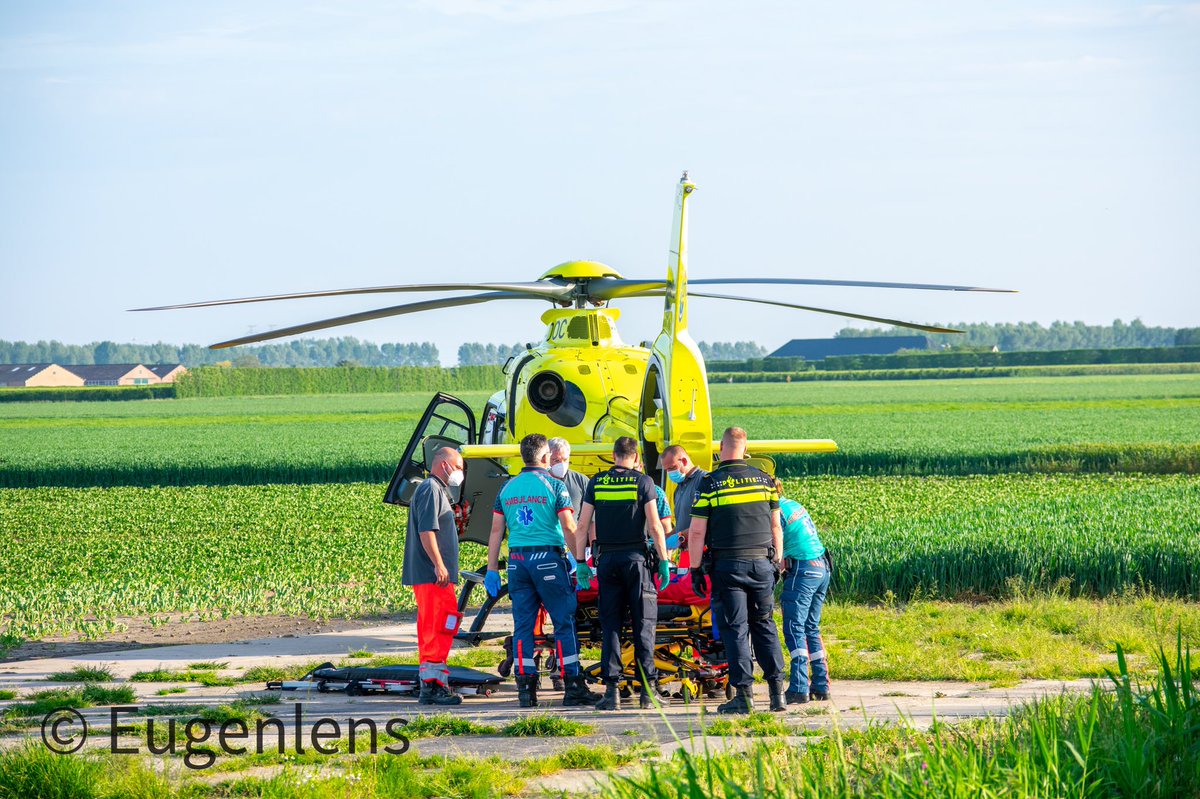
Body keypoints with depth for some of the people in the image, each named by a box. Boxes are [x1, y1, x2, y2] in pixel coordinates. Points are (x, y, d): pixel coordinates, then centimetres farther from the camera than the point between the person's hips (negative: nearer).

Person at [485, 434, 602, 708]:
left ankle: (526, 689, 3)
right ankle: (573, 688, -1)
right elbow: (569, 528, -8)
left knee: (522, 624, 6)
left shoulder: (507, 488, 10)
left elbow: (496, 531, 10)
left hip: (517, 560, 5)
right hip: (548, 558, -5)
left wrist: (492, 570, 13)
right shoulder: (553, 485, -3)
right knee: (565, 622, 0)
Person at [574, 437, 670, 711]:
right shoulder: (643, 482, -3)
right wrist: (664, 561, -1)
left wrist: (581, 562, 10)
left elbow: (582, 525, 4)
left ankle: (611, 690, -1)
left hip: (607, 559, 2)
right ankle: (647, 690, -1)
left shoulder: (596, 483, 5)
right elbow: (654, 526, -7)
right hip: (636, 556, -2)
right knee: (643, 624, 3)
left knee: (610, 626, 5)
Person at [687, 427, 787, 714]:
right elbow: (776, 526, 10)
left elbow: (697, 532, -6)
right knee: (765, 625, 11)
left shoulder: (709, 484, -5)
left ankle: (744, 693, -5)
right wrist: (778, 562, 18)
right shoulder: (764, 480, 5)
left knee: (735, 628, 0)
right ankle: (776, 689, 6)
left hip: (728, 564, -3)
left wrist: (695, 570, 1)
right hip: (761, 562, 3)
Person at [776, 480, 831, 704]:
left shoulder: (777, 512, -11)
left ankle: (799, 688, -16)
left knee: (794, 629, -9)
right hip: (822, 567, 9)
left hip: (803, 570, -9)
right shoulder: (794, 505, 16)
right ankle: (821, 685, 12)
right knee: (811, 628, 13)